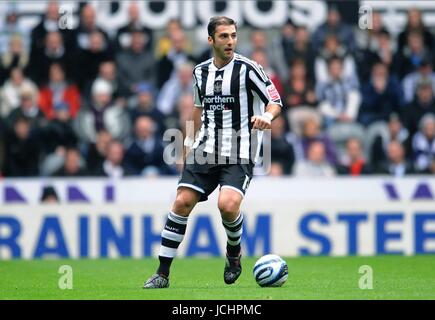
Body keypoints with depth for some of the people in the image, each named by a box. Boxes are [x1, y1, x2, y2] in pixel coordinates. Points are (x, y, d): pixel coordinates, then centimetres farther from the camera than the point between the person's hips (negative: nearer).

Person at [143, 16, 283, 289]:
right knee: (182, 202, -8)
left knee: (228, 205, -26)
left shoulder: (247, 68, -6)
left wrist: (267, 116, -26)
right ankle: (163, 273, -1)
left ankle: (234, 253, 7)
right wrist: (191, 142, 25)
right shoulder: (201, 72, 10)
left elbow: (275, 100, -5)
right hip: (205, 151, 4)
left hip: (239, 155, -4)